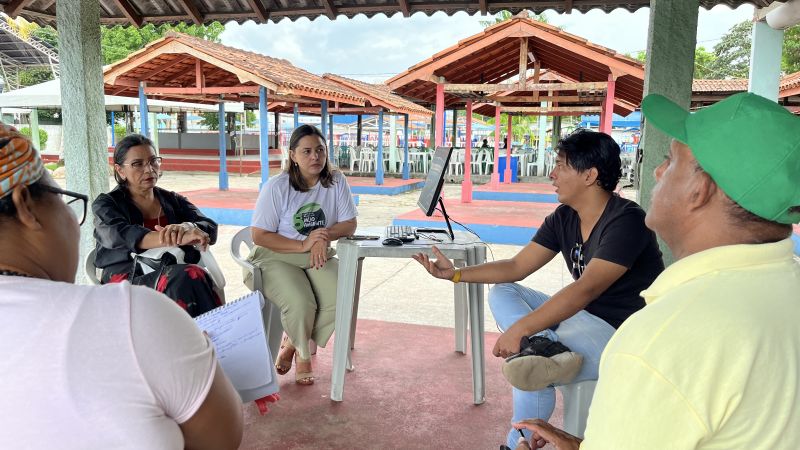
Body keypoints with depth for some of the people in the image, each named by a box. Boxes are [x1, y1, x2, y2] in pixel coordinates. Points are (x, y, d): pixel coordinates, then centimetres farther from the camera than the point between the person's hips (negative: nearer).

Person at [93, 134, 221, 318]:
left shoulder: (173, 200, 18)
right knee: (190, 275, -32)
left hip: (176, 280, 3)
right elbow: (121, 236, -16)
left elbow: (210, 228, 1)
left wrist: (187, 228, -25)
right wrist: (180, 238, -33)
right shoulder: (106, 204, 8)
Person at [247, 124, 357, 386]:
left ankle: (293, 345, 4)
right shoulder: (276, 187, -11)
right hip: (276, 258, -3)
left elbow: (349, 224, 1)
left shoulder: (336, 181, -1)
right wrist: (302, 245, -19)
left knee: (338, 299, -24)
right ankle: (304, 354, 6)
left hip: (318, 257, 4)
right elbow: (259, 236, -11)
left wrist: (325, 235, -19)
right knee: (301, 304, -30)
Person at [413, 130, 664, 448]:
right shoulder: (563, 218, 3)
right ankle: (545, 347, -27)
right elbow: (516, 267, 4)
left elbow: (586, 289, -30)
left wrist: (520, 329, -34)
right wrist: (456, 273, -4)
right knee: (501, 292, -1)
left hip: (624, 332, -8)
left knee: (534, 373, -29)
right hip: (582, 316, 8)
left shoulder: (626, 221, -21)